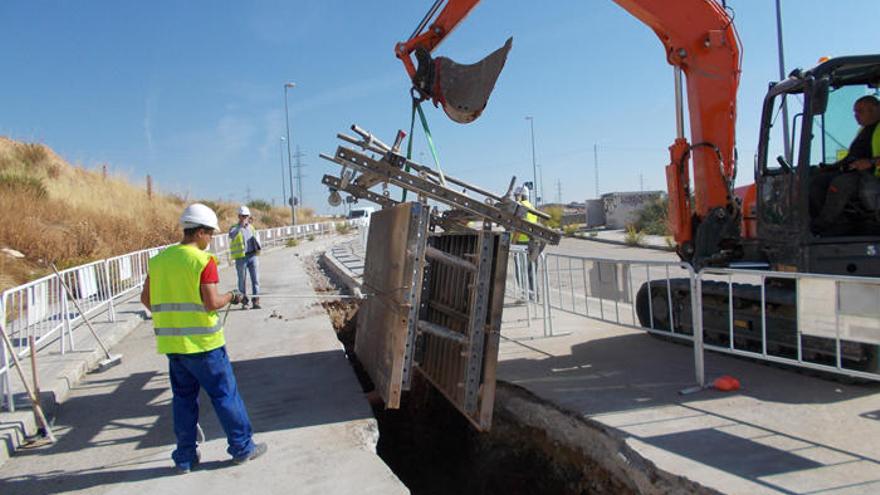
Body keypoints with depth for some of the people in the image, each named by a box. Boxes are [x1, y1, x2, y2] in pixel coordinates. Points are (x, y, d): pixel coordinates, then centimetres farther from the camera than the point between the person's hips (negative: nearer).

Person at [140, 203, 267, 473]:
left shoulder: (159, 259, 6)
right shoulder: (203, 261, -14)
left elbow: (146, 298, 12)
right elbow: (212, 303, -18)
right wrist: (231, 296, 0)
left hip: (171, 343, 6)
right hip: (203, 342, -6)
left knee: (183, 397, 16)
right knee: (225, 394, 6)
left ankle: (185, 457, 23)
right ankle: (242, 447, 16)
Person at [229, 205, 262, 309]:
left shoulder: (251, 227, 15)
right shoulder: (234, 228, -1)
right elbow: (232, 235, -24)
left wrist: (258, 247, 4)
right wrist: (241, 225, -32)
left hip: (253, 256, 4)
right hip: (241, 258, -3)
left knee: (255, 279, -3)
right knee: (242, 280, 5)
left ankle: (256, 301, -2)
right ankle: (244, 302, 15)